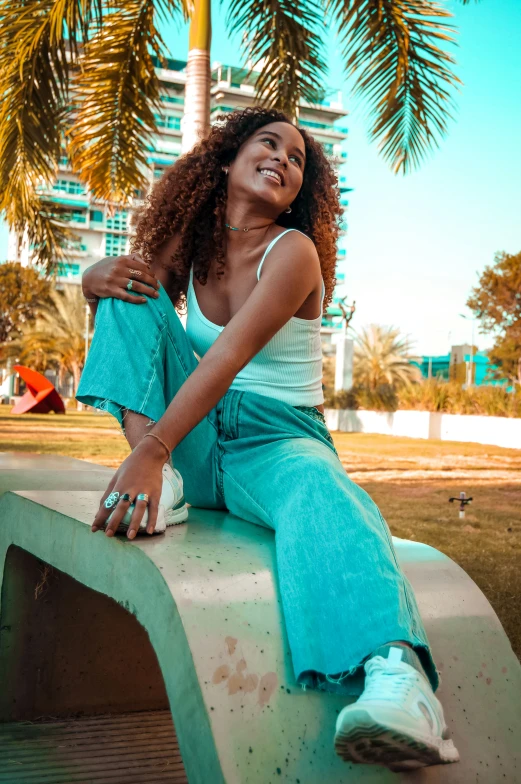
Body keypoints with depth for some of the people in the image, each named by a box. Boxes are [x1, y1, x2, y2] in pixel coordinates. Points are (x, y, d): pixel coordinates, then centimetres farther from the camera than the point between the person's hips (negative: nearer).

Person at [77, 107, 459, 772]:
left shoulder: (293, 251, -9)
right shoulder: (191, 246, 8)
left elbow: (229, 356, -24)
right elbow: (109, 282, 16)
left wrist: (151, 451, -35)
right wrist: (97, 277, -12)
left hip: (274, 440, -5)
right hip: (196, 438, 5)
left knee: (317, 490, -40)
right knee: (132, 292, -7)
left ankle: (396, 674, -66)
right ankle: (163, 485, -24)